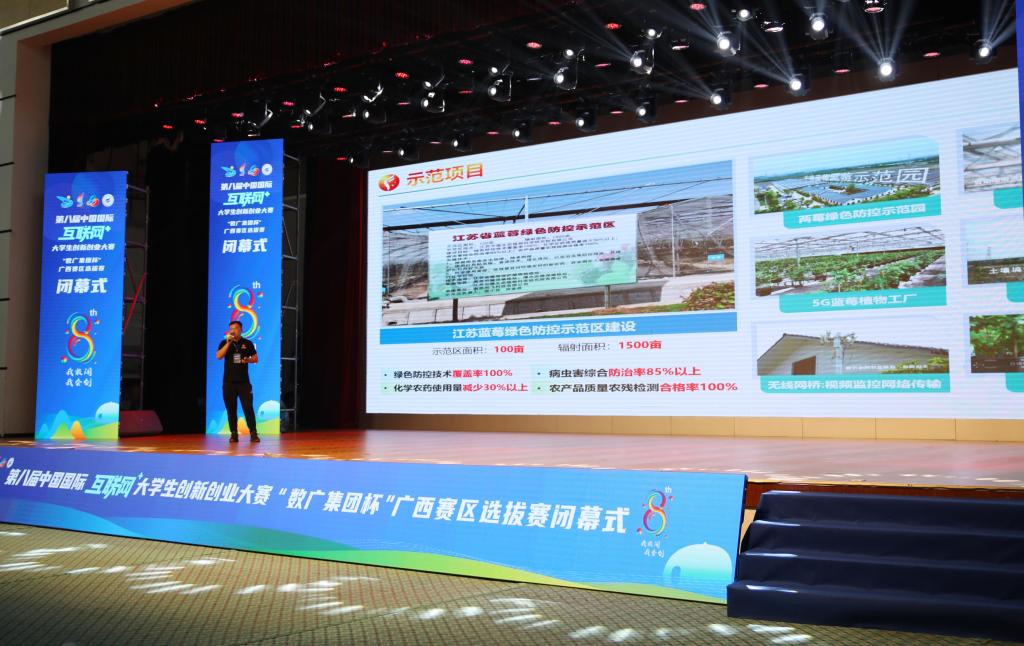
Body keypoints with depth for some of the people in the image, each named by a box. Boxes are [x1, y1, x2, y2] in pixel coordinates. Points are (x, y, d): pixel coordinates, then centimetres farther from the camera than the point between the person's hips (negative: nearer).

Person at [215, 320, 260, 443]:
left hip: (244, 382, -1)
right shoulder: (224, 343, 4)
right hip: (229, 382, 1)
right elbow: (218, 356, -11)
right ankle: (234, 434, 10)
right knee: (231, 409, 4)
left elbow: (256, 359, 8)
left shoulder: (247, 343, 4)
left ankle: (253, 433, -3)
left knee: (248, 408, -6)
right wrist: (228, 342, -17)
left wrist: (247, 360, -13)